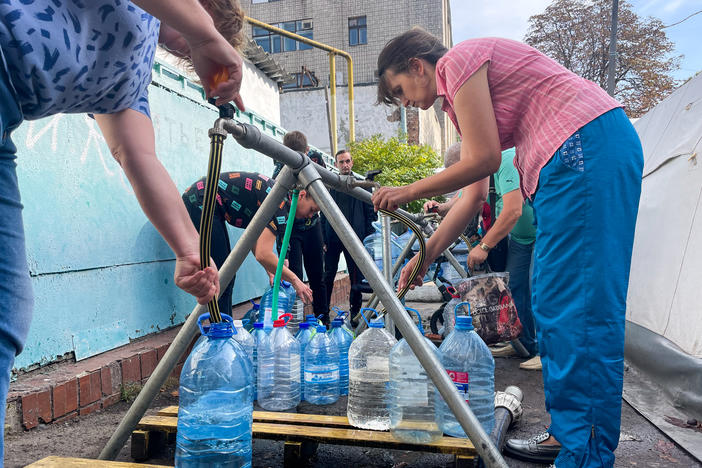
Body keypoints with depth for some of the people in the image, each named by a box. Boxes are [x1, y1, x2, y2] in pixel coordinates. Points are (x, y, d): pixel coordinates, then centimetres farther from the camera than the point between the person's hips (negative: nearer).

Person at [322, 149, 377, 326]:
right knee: (327, 277, 7)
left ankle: (355, 312, 15)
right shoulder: (329, 186, 9)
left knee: (357, 278, 3)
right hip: (333, 238, 2)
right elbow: (323, 215, 9)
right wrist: (323, 240, 2)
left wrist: (368, 237, -4)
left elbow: (371, 212, 4)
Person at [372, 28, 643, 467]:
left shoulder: (457, 60, -3)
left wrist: (409, 192, -1)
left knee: (580, 305, -10)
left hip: (587, 146, -10)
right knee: (554, 301, 9)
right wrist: (426, 255, 19)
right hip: (575, 157, 10)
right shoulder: (458, 94, 24)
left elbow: (484, 161, -11)